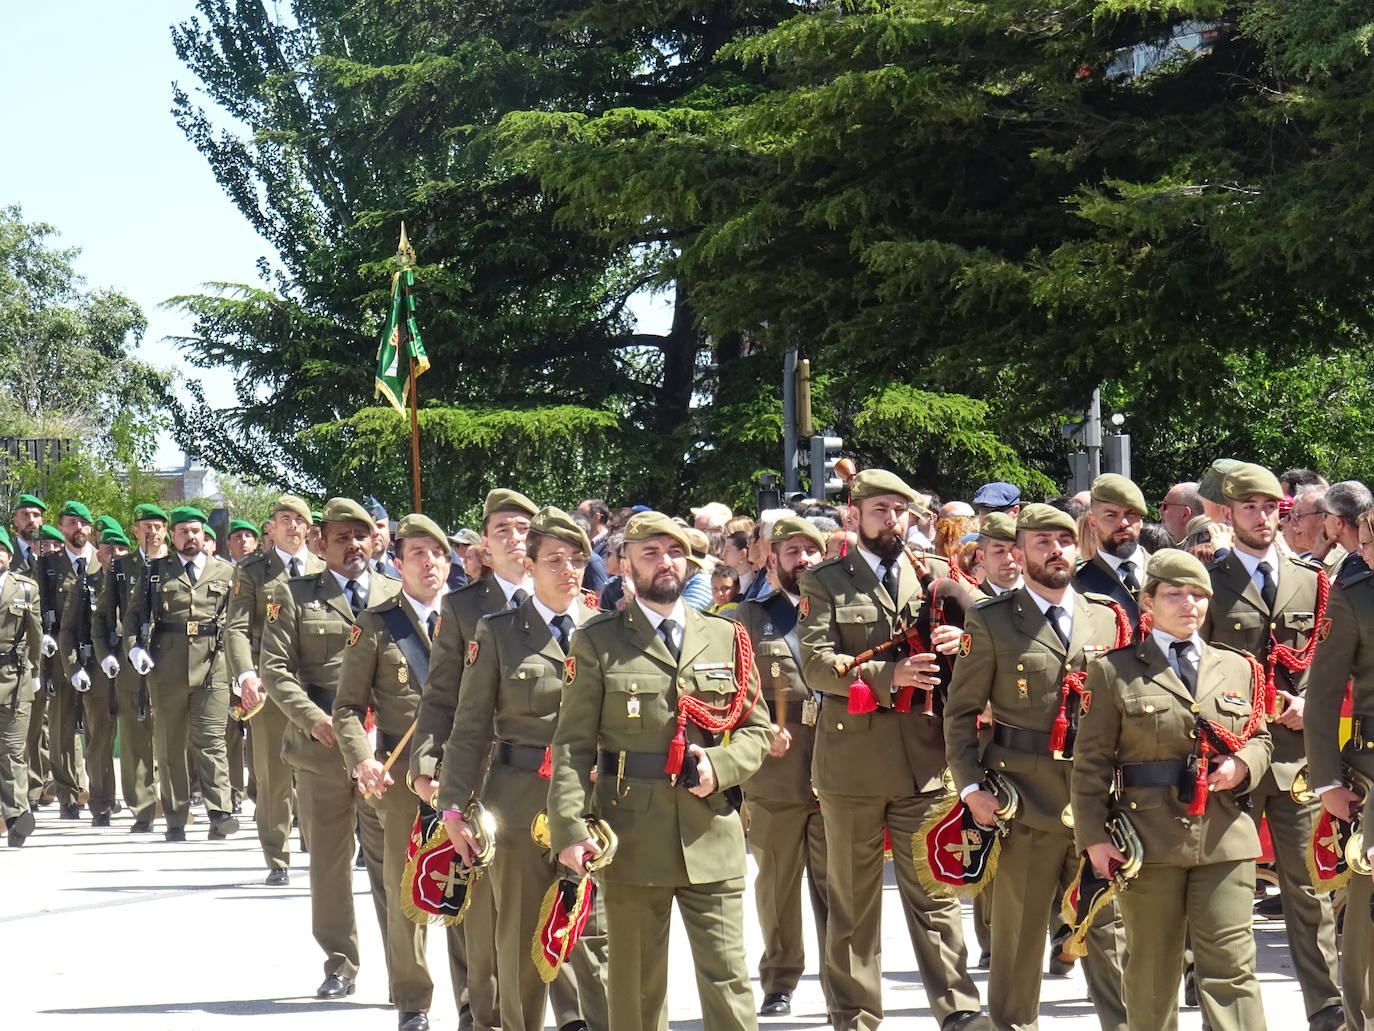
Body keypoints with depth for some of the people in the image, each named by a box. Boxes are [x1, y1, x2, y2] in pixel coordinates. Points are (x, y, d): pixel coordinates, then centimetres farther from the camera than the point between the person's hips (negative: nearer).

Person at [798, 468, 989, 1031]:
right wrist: (888, 675, -20)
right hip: (852, 759, -1)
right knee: (852, 899, 7)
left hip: (924, 758, 1)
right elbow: (816, 663, -8)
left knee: (934, 890, -2)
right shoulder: (825, 582, 4)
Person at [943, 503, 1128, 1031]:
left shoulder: (1108, 617, 12)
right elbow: (960, 712, 2)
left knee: (1111, 928, -1)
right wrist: (971, 786, -9)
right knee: (1018, 933, 4)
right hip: (1023, 802, -2)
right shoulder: (990, 621, 2)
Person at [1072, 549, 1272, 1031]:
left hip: (1225, 839, 2)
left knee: (1231, 966, -5)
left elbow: (1260, 738, 21)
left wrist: (1242, 765, -4)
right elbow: (1091, 762, 0)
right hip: (1147, 841, -2)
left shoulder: (1238, 667, 13)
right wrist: (1094, 836, -9)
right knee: (1152, 972, 6)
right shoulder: (1114, 671, 2)